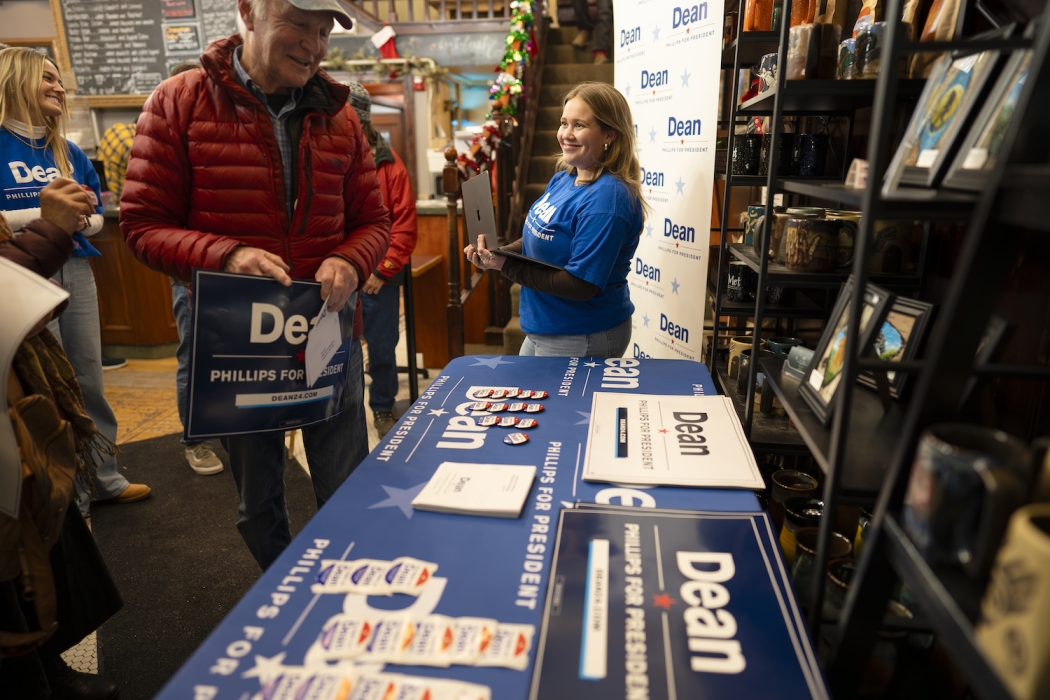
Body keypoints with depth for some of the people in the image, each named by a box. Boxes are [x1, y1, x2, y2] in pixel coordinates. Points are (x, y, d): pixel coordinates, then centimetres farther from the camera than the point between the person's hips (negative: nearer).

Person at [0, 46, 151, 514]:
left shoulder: (69, 152, 11)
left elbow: (97, 218, 13)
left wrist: (81, 221, -7)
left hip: (75, 272, 5)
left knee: (89, 380, 12)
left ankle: (104, 477, 27)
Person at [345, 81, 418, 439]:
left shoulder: (388, 163, -1)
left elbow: (405, 224, -3)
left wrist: (384, 270, -7)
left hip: (379, 275, 0)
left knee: (382, 347, 10)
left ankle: (383, 408, 31)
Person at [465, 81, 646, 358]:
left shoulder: (606, 199, -26)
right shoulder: (563, 179, 3)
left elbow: (580, 286, -27)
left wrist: (505, 265, -24)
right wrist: (497, 254, -7)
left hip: (582, 342, -9)